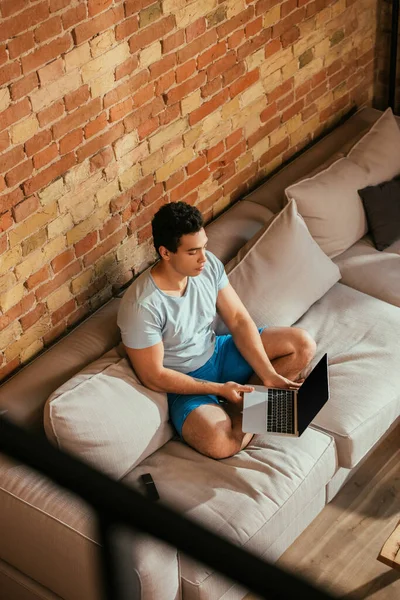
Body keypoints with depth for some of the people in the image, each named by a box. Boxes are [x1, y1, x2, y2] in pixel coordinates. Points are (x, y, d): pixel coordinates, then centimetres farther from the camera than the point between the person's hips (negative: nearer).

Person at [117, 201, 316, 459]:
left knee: (303, 343, -2)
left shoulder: (209, 264, -12)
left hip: (218, 352, 6)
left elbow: (239, 320, -7)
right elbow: (153, 375, -22)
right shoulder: (141, 306, -30)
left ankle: (241, 402, -4)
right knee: (221, 444, -34)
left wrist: (268, 375, -18)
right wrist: (219, 389, -23)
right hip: (184, 382, -6)